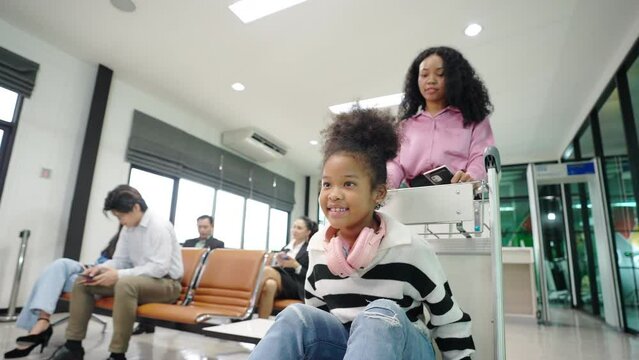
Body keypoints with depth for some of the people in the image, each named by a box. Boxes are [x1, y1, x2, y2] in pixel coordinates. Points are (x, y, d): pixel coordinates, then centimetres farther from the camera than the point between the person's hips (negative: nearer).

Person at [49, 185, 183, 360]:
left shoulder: (158, 226, -20)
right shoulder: (128, 228, 5)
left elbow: (160, 267, -26)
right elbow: (120, 260, 12)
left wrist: (119, 275, -28)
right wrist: (101, 268, -9)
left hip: (166, 282, -8)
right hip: (137, 279, 9)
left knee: (125, 283, -39)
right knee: (82, 283, 2)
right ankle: (73, 345, 7)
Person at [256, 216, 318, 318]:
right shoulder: (285, 248, 21)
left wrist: (296, 266, -14)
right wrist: (279, 264, -3)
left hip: (297, 289, -4)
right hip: (280, 287, 4)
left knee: (268, 270, -29)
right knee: (270, 283, -35)